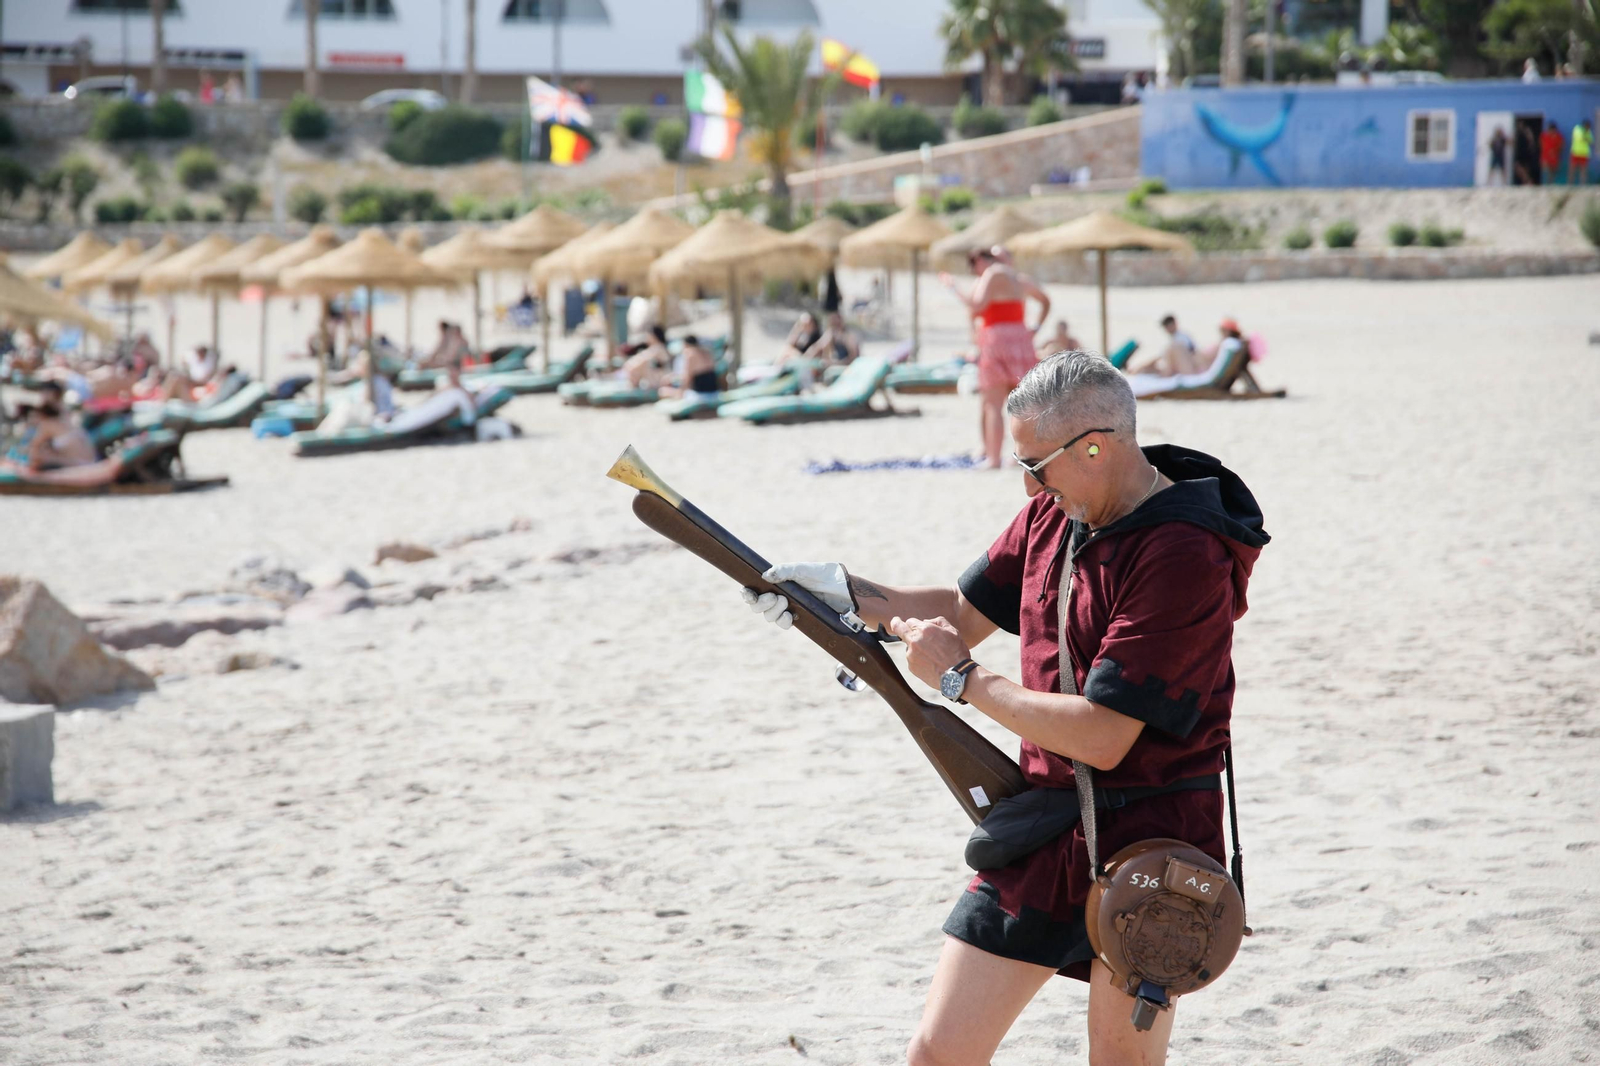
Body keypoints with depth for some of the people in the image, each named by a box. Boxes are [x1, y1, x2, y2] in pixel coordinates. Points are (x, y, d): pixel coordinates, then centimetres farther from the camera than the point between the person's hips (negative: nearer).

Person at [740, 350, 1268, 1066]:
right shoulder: (1055, 511, 5)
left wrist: (960, 678, -13)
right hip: (1040, 835, 7)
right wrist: (840, 591, 5)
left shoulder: (1183, 556, -21)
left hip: (1147, 842, -7)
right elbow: (965, 613, 19)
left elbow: (1101, 738, -24)